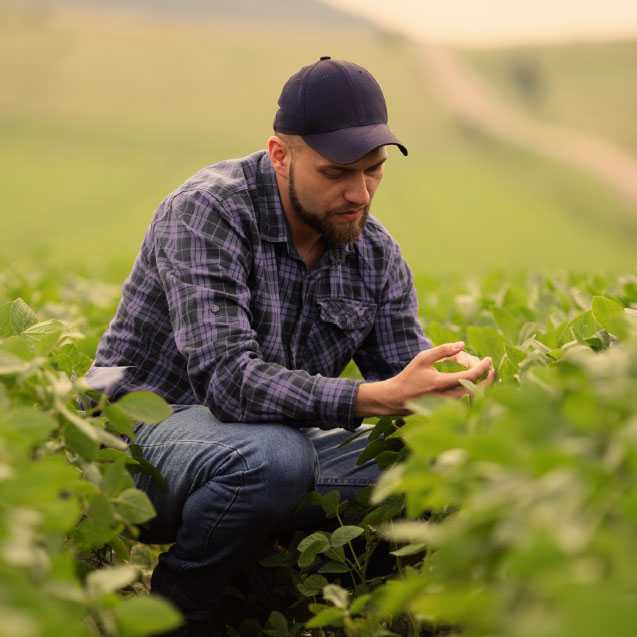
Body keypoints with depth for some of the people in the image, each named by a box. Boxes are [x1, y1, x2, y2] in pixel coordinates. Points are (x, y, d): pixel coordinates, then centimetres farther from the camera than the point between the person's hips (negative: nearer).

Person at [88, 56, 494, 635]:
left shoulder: (375, 253, 0)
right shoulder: (208, 213, -21)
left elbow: (402, 371, 2)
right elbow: (228, 378, -31)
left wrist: (459, 375, -23)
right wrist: (379, 398, -41)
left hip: (277, 444, 6)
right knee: (274, 456, -38)